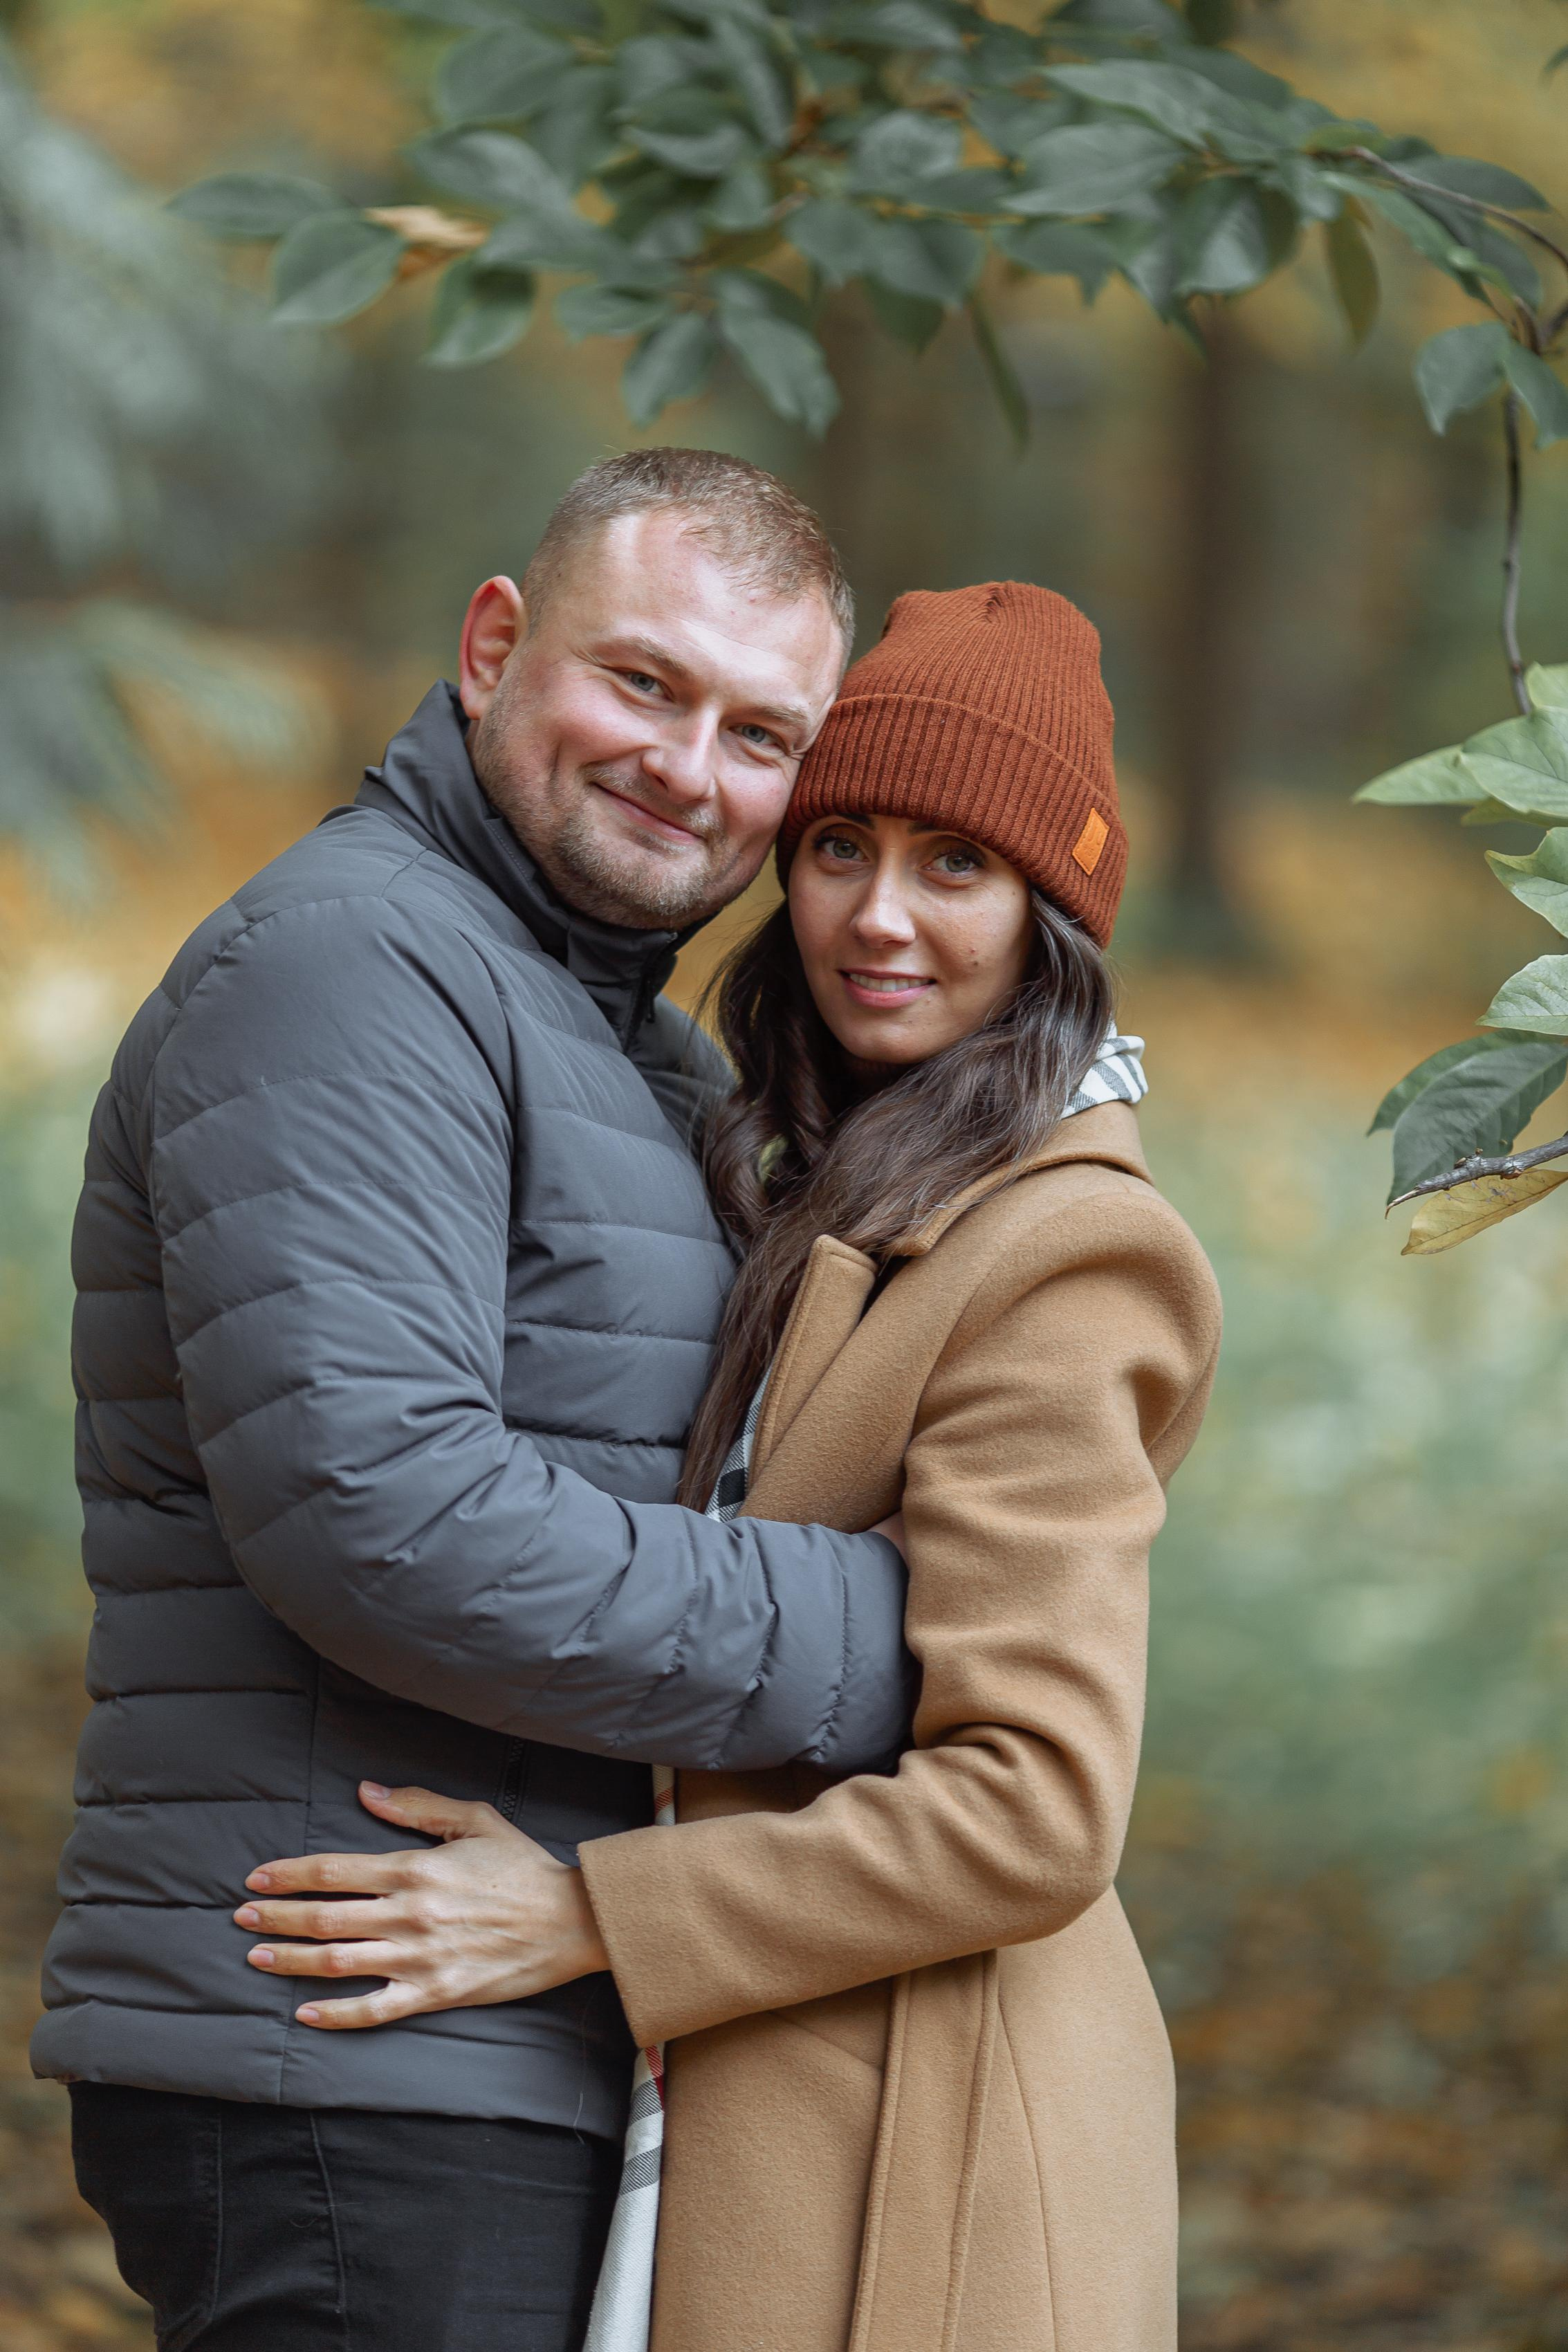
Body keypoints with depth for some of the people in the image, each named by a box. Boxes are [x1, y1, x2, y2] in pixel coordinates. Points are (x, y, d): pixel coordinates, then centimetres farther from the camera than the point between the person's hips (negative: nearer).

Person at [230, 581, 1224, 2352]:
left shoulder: (1053, 1261, -16)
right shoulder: (842, 1195, 13)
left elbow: (1032, 1807, -21)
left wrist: (577, 1918, -20)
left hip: (916, 2138, -9)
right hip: (773, 2107, 9)